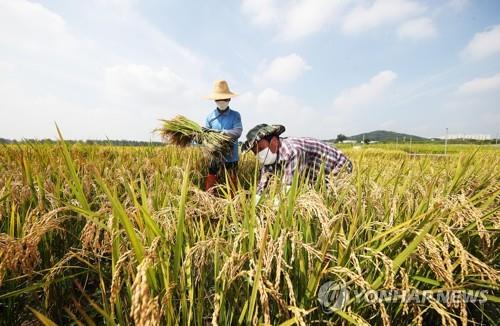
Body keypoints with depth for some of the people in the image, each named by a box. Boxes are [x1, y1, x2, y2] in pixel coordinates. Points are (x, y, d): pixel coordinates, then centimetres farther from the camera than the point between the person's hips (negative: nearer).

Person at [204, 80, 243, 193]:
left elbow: (237, 132, -16)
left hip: (231, 155, 0)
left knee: (232, 181, 13)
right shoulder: (210, 116, 2)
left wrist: (218, 132, -25)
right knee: (210, 180, 3)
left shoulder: (235, 115, -2)